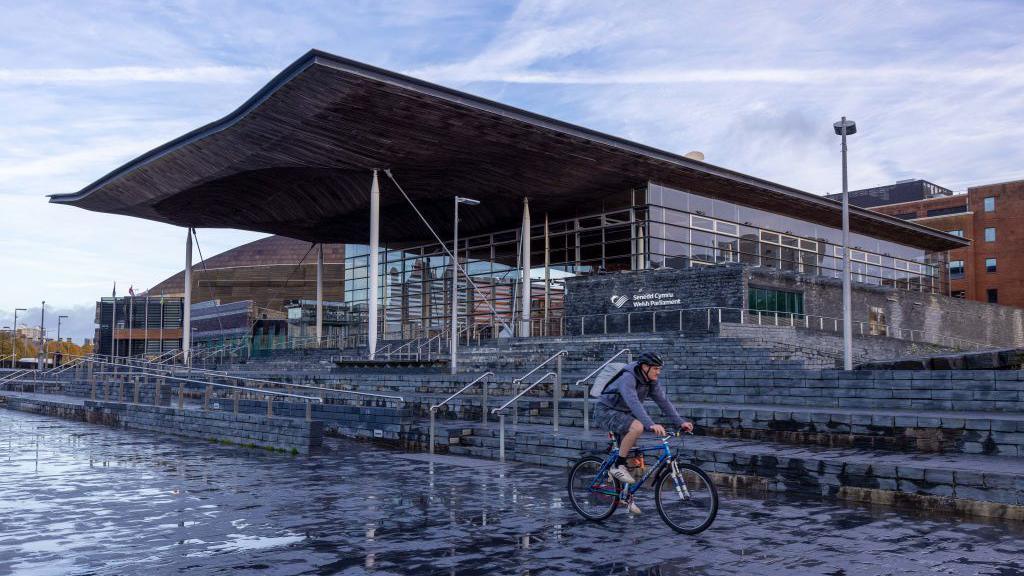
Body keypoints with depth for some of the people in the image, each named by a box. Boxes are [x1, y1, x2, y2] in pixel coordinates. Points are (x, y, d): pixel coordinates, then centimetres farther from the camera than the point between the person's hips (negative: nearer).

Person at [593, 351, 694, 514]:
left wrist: (680, 422, -13)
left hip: (622, 414, 8)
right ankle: (617, 467, -21)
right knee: (637, 427, -33)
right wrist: (651, 424, -53)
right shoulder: (627, 378, -29)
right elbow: (634, 403, -42)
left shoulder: (651, 381, -3)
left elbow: (663, 402, -2)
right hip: (606, 411, -8)